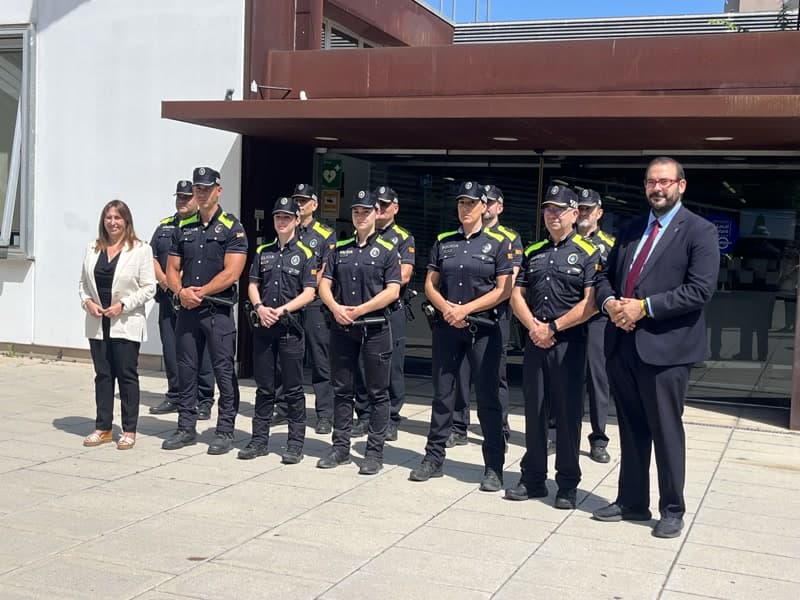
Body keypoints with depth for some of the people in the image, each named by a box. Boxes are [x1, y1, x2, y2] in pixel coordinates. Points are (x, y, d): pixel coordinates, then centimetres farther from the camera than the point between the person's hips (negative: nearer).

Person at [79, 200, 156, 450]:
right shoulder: (93, 249, 11)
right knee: (102, 375, 9)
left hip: (126, 323, -4)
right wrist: (87, 302, -4)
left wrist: (123, 305, -15)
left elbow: (149, 287, -7)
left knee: (127, 375, 1)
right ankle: (103, 428, 17)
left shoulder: (140, 250, -4)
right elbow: (83, 283, 14)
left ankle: (129, 430, 9)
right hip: (98, 323, 5)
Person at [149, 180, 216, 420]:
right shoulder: (164, 226, 18)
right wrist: (163, 279, -4)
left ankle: (203, 401, 2)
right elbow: (152, 257, 14)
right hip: (168, 297, 6)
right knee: (170, 349, 9)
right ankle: (174, 397, 20)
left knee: (200, 350, -5)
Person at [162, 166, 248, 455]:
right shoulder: (183, 228, 13)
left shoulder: (233, 228, -3)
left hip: (218, 310, -5)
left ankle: (225, 432, 6)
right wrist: (181, 292, -8)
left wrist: (199, 293, -11)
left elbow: (231, 274, -12)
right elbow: (172, 269, 12)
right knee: (186, 369, 10)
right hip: (187, 310, 5)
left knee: (224, 371, -1)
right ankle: (186, 428, 20)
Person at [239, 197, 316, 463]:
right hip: (263, 326, 4)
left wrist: (281, 310, -14)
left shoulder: (305, 254, 0)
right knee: (264, 387, 10)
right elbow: (252, 285, 12)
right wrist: (259, 307, -7)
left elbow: (309, 293, -6)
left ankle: (295, 443, 7)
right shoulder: (262, 252, 13)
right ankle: (260, 439, 17)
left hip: (290, 326, -4)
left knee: (293, 389, 1)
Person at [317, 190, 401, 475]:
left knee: (377, 392, 1)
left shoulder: (387, 250, 0)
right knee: (341, 390, 9)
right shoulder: (339, 249, 13)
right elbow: (325, 284, 9)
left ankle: (375, 452, 7)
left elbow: (393, 291, -9)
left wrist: (359, 310, -14)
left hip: (375, 327, -4)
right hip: (342, 327, 4)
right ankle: (341, 447, 19)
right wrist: (335, 308, -11)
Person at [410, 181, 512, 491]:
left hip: (483, 328, -3)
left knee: (488, 397, 0)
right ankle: (434, 458, 18)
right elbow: (430, 285, 10)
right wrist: (446, 308, -10)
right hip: (446, 326, 3)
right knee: (442, 393, 9)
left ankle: (494, 467, 7)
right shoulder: (443, 242, 10)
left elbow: (503, 290, -5)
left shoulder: (498, 243, 1)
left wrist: (465, 309, -14)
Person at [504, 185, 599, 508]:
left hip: (569, 341, -5)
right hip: (535, 340, 5)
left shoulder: (587, 253, -2)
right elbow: (517, 295, 10)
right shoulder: (532, 252, 13)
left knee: (568, 414, 1)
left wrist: (553, 327, -13)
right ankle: (533, 479, 19)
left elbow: (590, 303, -11)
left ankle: (568, 485, 11)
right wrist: (533, 326, -7)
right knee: (534, 411, 9)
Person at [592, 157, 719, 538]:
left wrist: (644, 306, -18)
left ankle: (672, 510, 16)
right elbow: (606, 275, 18)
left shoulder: (700, 231, -5)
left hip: (665, 346, -6)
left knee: (666, 431, 2)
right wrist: (610, 302, -5)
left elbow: (700, 289, -15)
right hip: (622, 343, 6)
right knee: (631, 429, 14)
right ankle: (631, 502, 26)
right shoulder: (631, 231, 16)